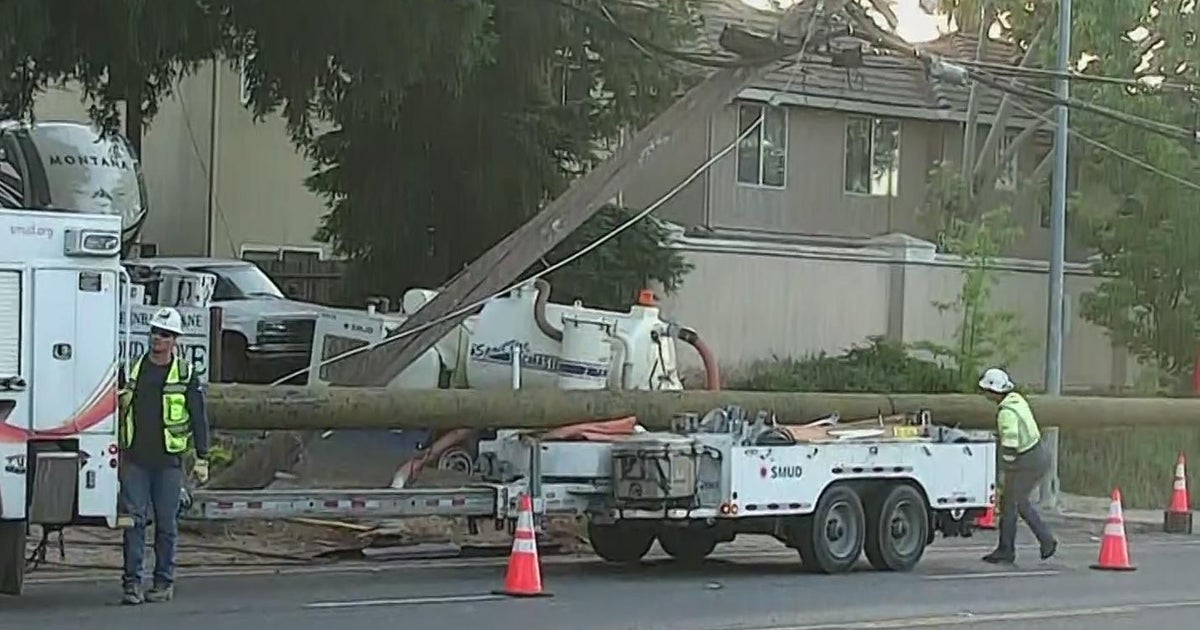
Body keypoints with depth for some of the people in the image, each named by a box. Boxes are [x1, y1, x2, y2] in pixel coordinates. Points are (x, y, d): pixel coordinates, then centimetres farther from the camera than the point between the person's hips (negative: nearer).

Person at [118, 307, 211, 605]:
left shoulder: (186, 375, 2)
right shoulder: (132, 369, 9)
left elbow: (199, 419, 3)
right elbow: (119, 410, 15)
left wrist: (202, 458, -1)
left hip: (168, 460, -2)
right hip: (134, 460, 2)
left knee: (166, 524, 4)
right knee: (134, 520, -4)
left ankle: (164, 582, 12)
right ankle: (132, 582, -3)